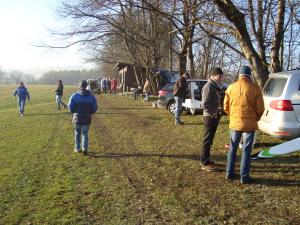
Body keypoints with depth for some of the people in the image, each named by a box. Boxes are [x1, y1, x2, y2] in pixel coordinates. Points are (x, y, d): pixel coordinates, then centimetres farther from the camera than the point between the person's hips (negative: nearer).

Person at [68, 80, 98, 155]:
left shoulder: (74, 96, -7)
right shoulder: (91, 96, -3)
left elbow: (70, 106, -6)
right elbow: (95, 108, -1)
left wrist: (74, 112, 12)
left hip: (77, 117, 0)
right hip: (87, 118, 0)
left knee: (77, 133, 17)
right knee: (85, 133, 11)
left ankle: (77, 148, 24)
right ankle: (85, 148, 0)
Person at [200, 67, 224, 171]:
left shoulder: (217, 86, 15)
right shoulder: (208, 86, -15)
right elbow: (205, 104, -21)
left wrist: (219, 113, 9)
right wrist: (213, 114, -19)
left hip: (215, 116, 9)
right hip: (210, 117, -9)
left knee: (210, 139, 15)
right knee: (207, 140, -4)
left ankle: (205, 159, 26)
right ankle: (204, 163, 2)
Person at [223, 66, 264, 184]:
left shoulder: (231, 87, 1)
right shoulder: (255, 88, -7)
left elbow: (226, 106, 6)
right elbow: (260, 109, -5)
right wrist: (255, 119, 13)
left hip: (234, 122, 3)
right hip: (249, 123, -3)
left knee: (233, 148, 15)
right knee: (246, 150, 5)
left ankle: (229, 173, 22)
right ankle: (244, 177, 11)